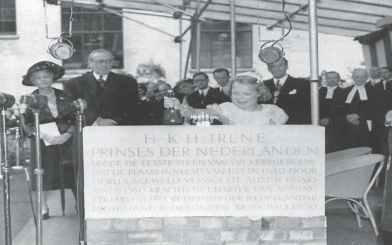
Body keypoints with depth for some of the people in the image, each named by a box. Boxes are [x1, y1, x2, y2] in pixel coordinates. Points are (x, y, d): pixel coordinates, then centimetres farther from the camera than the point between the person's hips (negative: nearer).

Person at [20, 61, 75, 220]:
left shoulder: (64, 96, 6)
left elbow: (75, 118, 4)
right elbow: (27, 125, -4)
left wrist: (68, 134, -12)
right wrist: (44, 135, -17)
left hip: (66, 140, 1)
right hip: (43, 142, -1)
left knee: (73, 173, -3)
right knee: (43, 175, -1)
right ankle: (43, 208, 10)